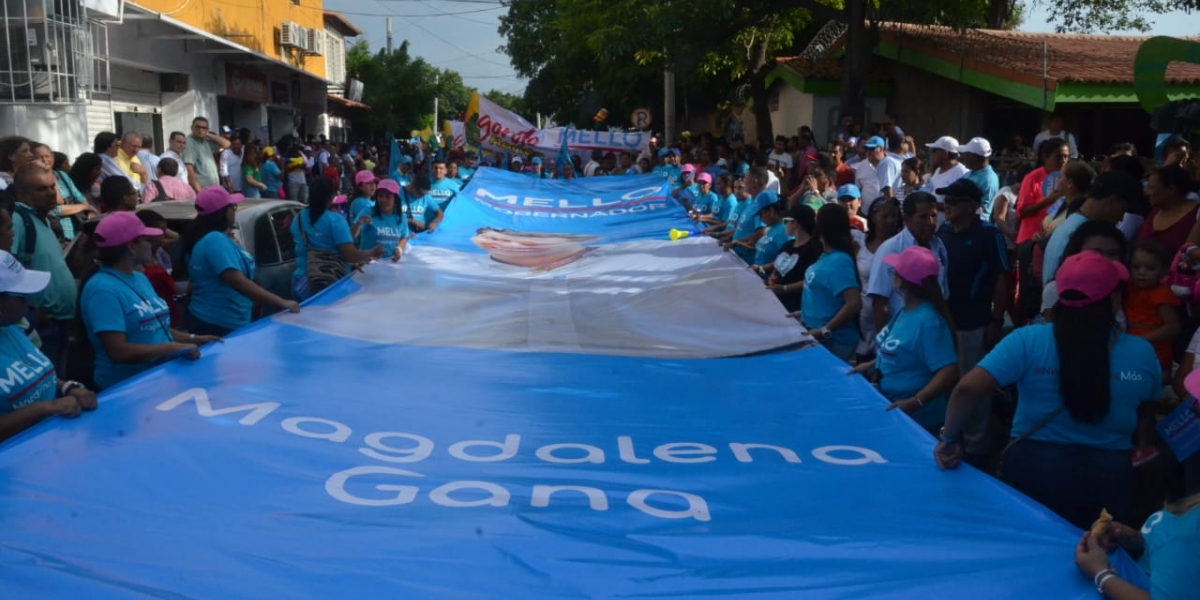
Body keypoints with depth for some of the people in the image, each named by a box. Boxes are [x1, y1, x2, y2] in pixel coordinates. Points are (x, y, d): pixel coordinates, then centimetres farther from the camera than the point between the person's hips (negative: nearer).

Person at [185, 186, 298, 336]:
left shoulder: (215, 238, 11)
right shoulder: (216, 240, -21)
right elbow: (239, 282, -31)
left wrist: (229, 240, 16)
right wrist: (282, 302, -33)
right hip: (219, 326, -11)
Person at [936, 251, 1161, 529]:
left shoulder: (1029, 340, -14)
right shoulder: (1142, 352, -6)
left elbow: (967, 389, -19)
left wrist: (949, 438, -7)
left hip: (1032, 471, -1)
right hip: (1108, 482, 1)